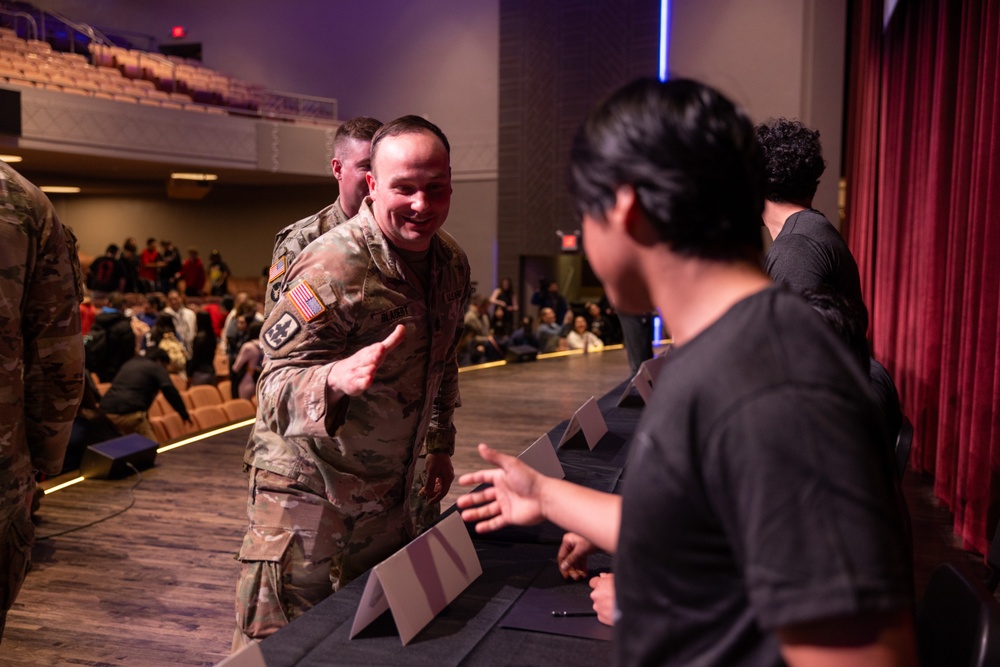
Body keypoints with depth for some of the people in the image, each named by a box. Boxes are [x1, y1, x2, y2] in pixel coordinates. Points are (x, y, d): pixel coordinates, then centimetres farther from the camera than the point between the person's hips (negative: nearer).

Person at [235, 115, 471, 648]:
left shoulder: (452, 265, 1)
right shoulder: (331, 268, -23)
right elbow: (275, 387, -25)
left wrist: (440, 447, 18)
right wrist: (335, 379, -45)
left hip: (390, 493, 7)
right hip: (309, 490, -6)